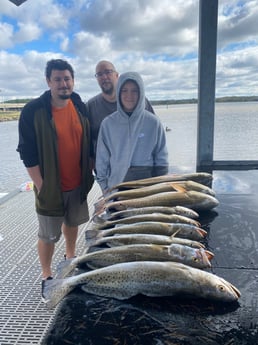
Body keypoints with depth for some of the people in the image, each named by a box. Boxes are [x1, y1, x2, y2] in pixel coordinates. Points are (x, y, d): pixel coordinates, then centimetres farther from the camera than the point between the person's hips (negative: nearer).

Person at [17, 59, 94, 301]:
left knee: (72, 223, 23)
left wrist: (89, 172, 6)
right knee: (48, 235, 7)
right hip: (50, 186, -4)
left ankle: (70, 258, 48)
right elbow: (27, 153, -12)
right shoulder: (33, 111, -13)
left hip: (78, 184, 5)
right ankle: (46, 277, 29)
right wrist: (41, 187, -14)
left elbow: (89, 144, 10)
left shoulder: (80, 107, 1)